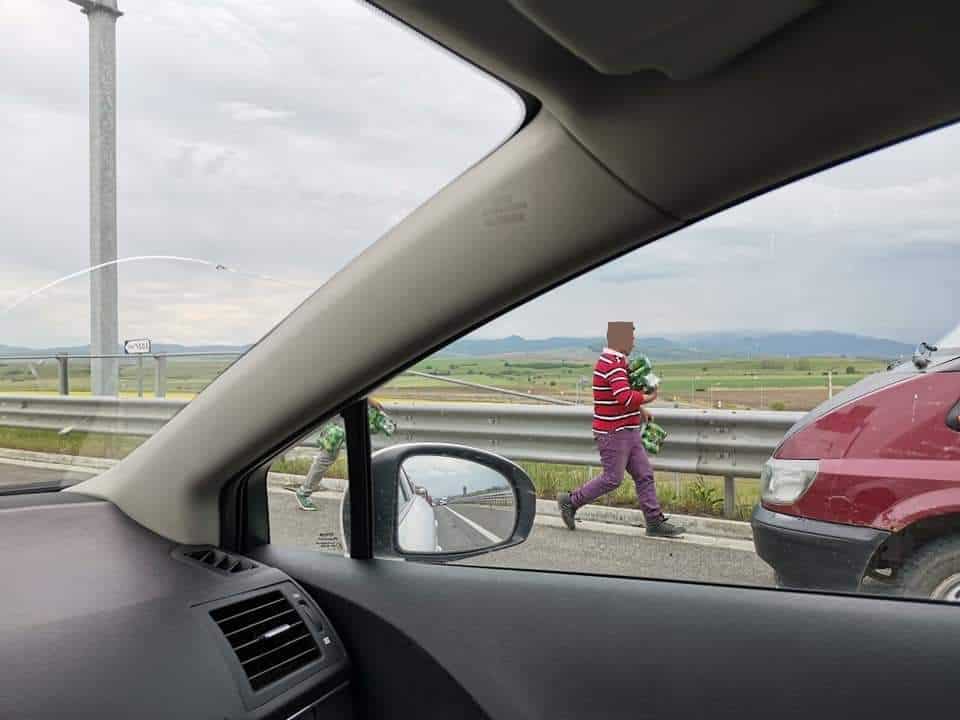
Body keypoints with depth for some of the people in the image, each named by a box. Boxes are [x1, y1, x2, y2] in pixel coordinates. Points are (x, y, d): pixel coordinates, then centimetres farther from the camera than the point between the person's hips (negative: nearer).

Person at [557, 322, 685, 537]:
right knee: (612, 479, -2)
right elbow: (626, 397, -32)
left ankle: (655, 521, 11)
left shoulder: (614, 361, 13)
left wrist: (640, 410, 17)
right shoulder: (613, 364, -20)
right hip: (613, 434, -10)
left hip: (627, 432, 10)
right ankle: (571, 501, 13)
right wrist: (648, 398, -14)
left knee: (644, 475, 7)